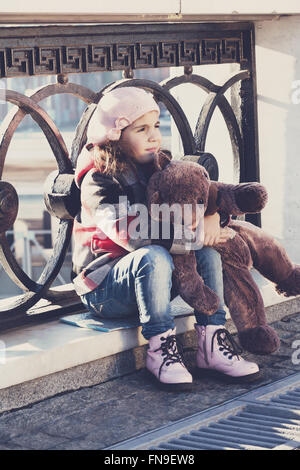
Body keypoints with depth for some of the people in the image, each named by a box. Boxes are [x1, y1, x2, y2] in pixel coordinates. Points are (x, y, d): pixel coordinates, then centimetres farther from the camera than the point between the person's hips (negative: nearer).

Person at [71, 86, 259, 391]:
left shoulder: (159, 169, 6)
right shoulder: (99, 182, -16)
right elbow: (132, 235, -30)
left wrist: (212, 215, -22)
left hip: (148, 279, 7)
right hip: (104, 290, -7)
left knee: (207, 250, -15)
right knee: (154, 257, -35)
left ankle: (212, 343, -18)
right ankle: (160, 349, -26)